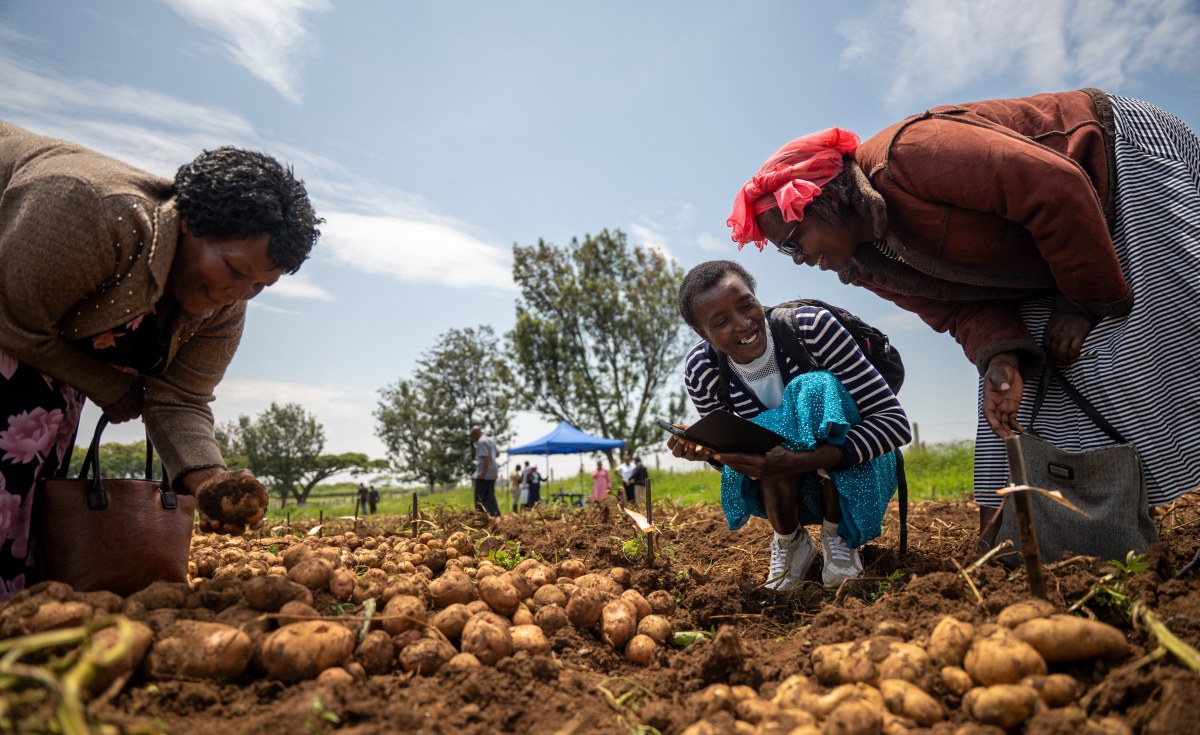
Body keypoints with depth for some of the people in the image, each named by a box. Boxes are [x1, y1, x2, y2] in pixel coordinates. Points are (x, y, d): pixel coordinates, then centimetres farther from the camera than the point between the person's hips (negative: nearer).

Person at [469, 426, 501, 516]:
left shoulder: (481, 442, -13)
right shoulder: (491, 440, 14)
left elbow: (485, 457, -20)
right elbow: (497, 453, 23)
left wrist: (483, 473, -22)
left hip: (484, 473, -8)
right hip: (493, 473, 9)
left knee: (479, 497, -1)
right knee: (490, 495, 12)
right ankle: (496, 515, 6)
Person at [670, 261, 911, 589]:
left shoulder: (812, 326, -26)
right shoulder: (700, 369, -17)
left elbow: (895, 422, -27)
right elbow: (730, 449, -2)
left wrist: (798, 461, -41)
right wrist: (708, 450, -27)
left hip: (850, 473, -1)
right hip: (780, 488, 1)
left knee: (818, 388, -31)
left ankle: (837, 534, -10)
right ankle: (790, 542, -3)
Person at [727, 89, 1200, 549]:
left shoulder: (908, 154, -33)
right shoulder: (865, 263, -7)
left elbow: (1057, 186, -33)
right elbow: (963, 309, -9)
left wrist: (1092, 300, -25)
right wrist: (1000, 355, -30)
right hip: (1045, 267, 7)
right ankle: (1004, 538, 3)